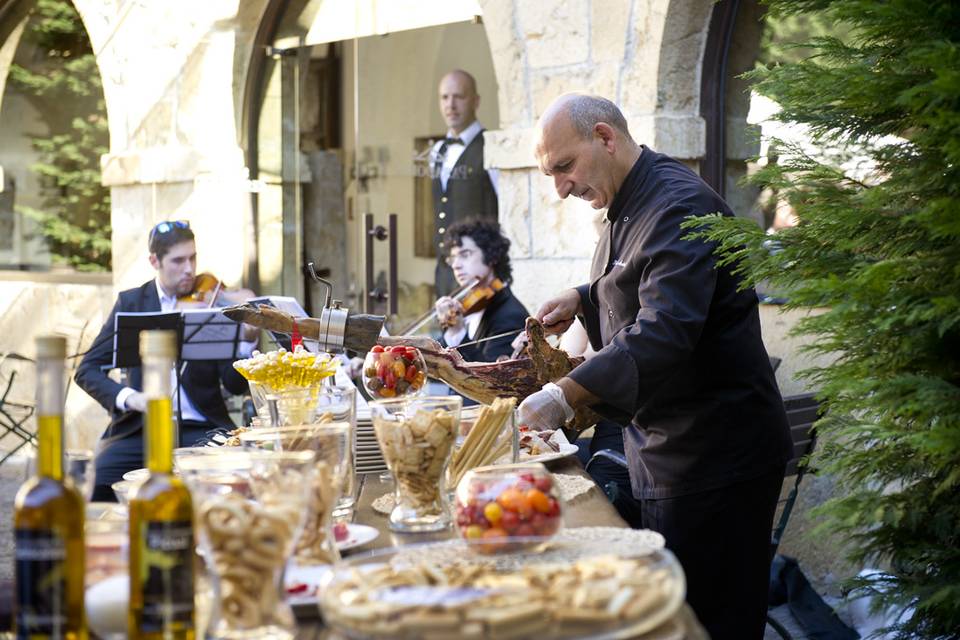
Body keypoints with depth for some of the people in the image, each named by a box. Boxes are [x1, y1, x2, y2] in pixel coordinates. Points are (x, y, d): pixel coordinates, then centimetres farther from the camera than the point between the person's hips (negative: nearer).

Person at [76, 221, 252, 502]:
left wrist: (247, 339, -21)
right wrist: (128, 397, -15)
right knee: (103, 476, -27)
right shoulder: (131, 302, 6)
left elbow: (236, 385, -2)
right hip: (141, 428, 0)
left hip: (201, 428, 0)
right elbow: (88, 370, 4)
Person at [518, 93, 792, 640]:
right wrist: (583, 300, 8)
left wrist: (566, 395, -39)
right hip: (664, 450, 10)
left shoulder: (680, 207, -21)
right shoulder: (630, 206, 12)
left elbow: (665, 333, -32)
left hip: (714, 456, -10)